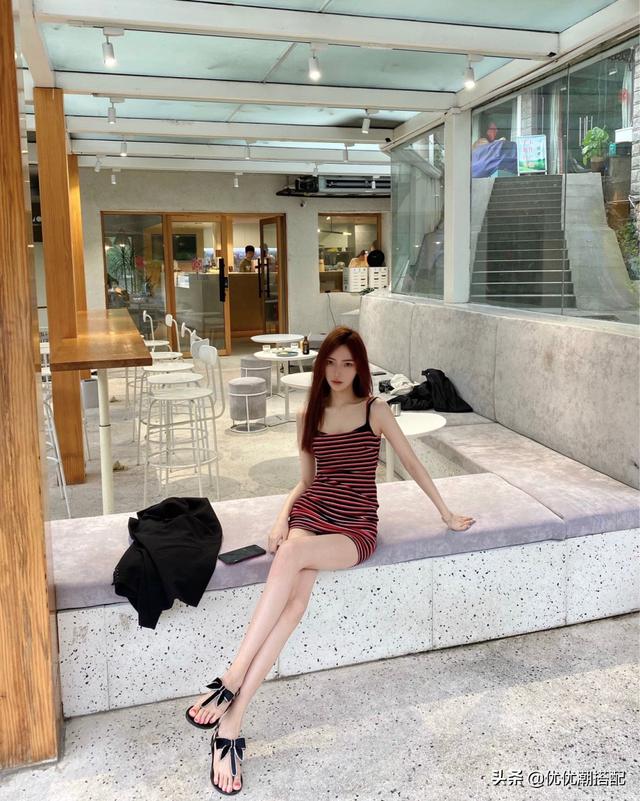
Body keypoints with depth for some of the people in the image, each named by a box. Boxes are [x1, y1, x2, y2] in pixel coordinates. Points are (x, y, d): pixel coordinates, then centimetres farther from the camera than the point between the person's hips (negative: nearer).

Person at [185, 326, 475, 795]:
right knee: (295, 599, -28)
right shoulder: (308, 416, 13)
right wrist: (282, 517, 0)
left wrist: (447, 514, 14)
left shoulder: (374, 410, 2)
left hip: (355, 526, -3)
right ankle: (232, 725, -29)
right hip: (310, 511, 3)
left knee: (292, 556, -35)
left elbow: (411, 462, 8)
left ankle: (231, 683, -31)